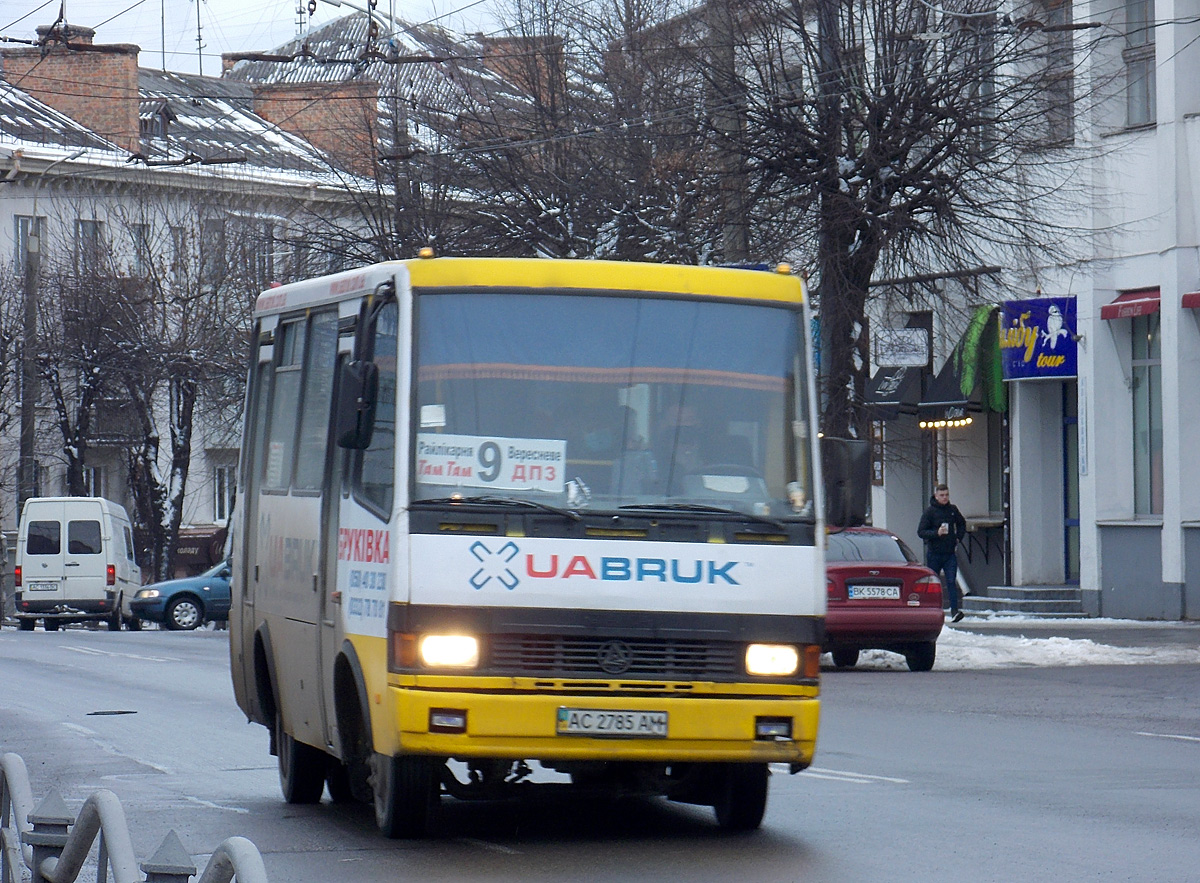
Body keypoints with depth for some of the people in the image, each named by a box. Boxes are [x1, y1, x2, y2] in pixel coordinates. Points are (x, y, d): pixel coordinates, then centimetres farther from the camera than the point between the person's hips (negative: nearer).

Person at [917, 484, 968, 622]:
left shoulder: (953, 510, 7)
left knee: (951, 582, -10)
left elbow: (962, 524, 26)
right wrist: (936, 533, -23)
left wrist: (958, 537, 10)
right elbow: (921, 532, -9)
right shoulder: (930, 512, -5)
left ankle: (954, 611, -17)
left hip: (950, 553, 2)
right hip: (934, 554, -2)